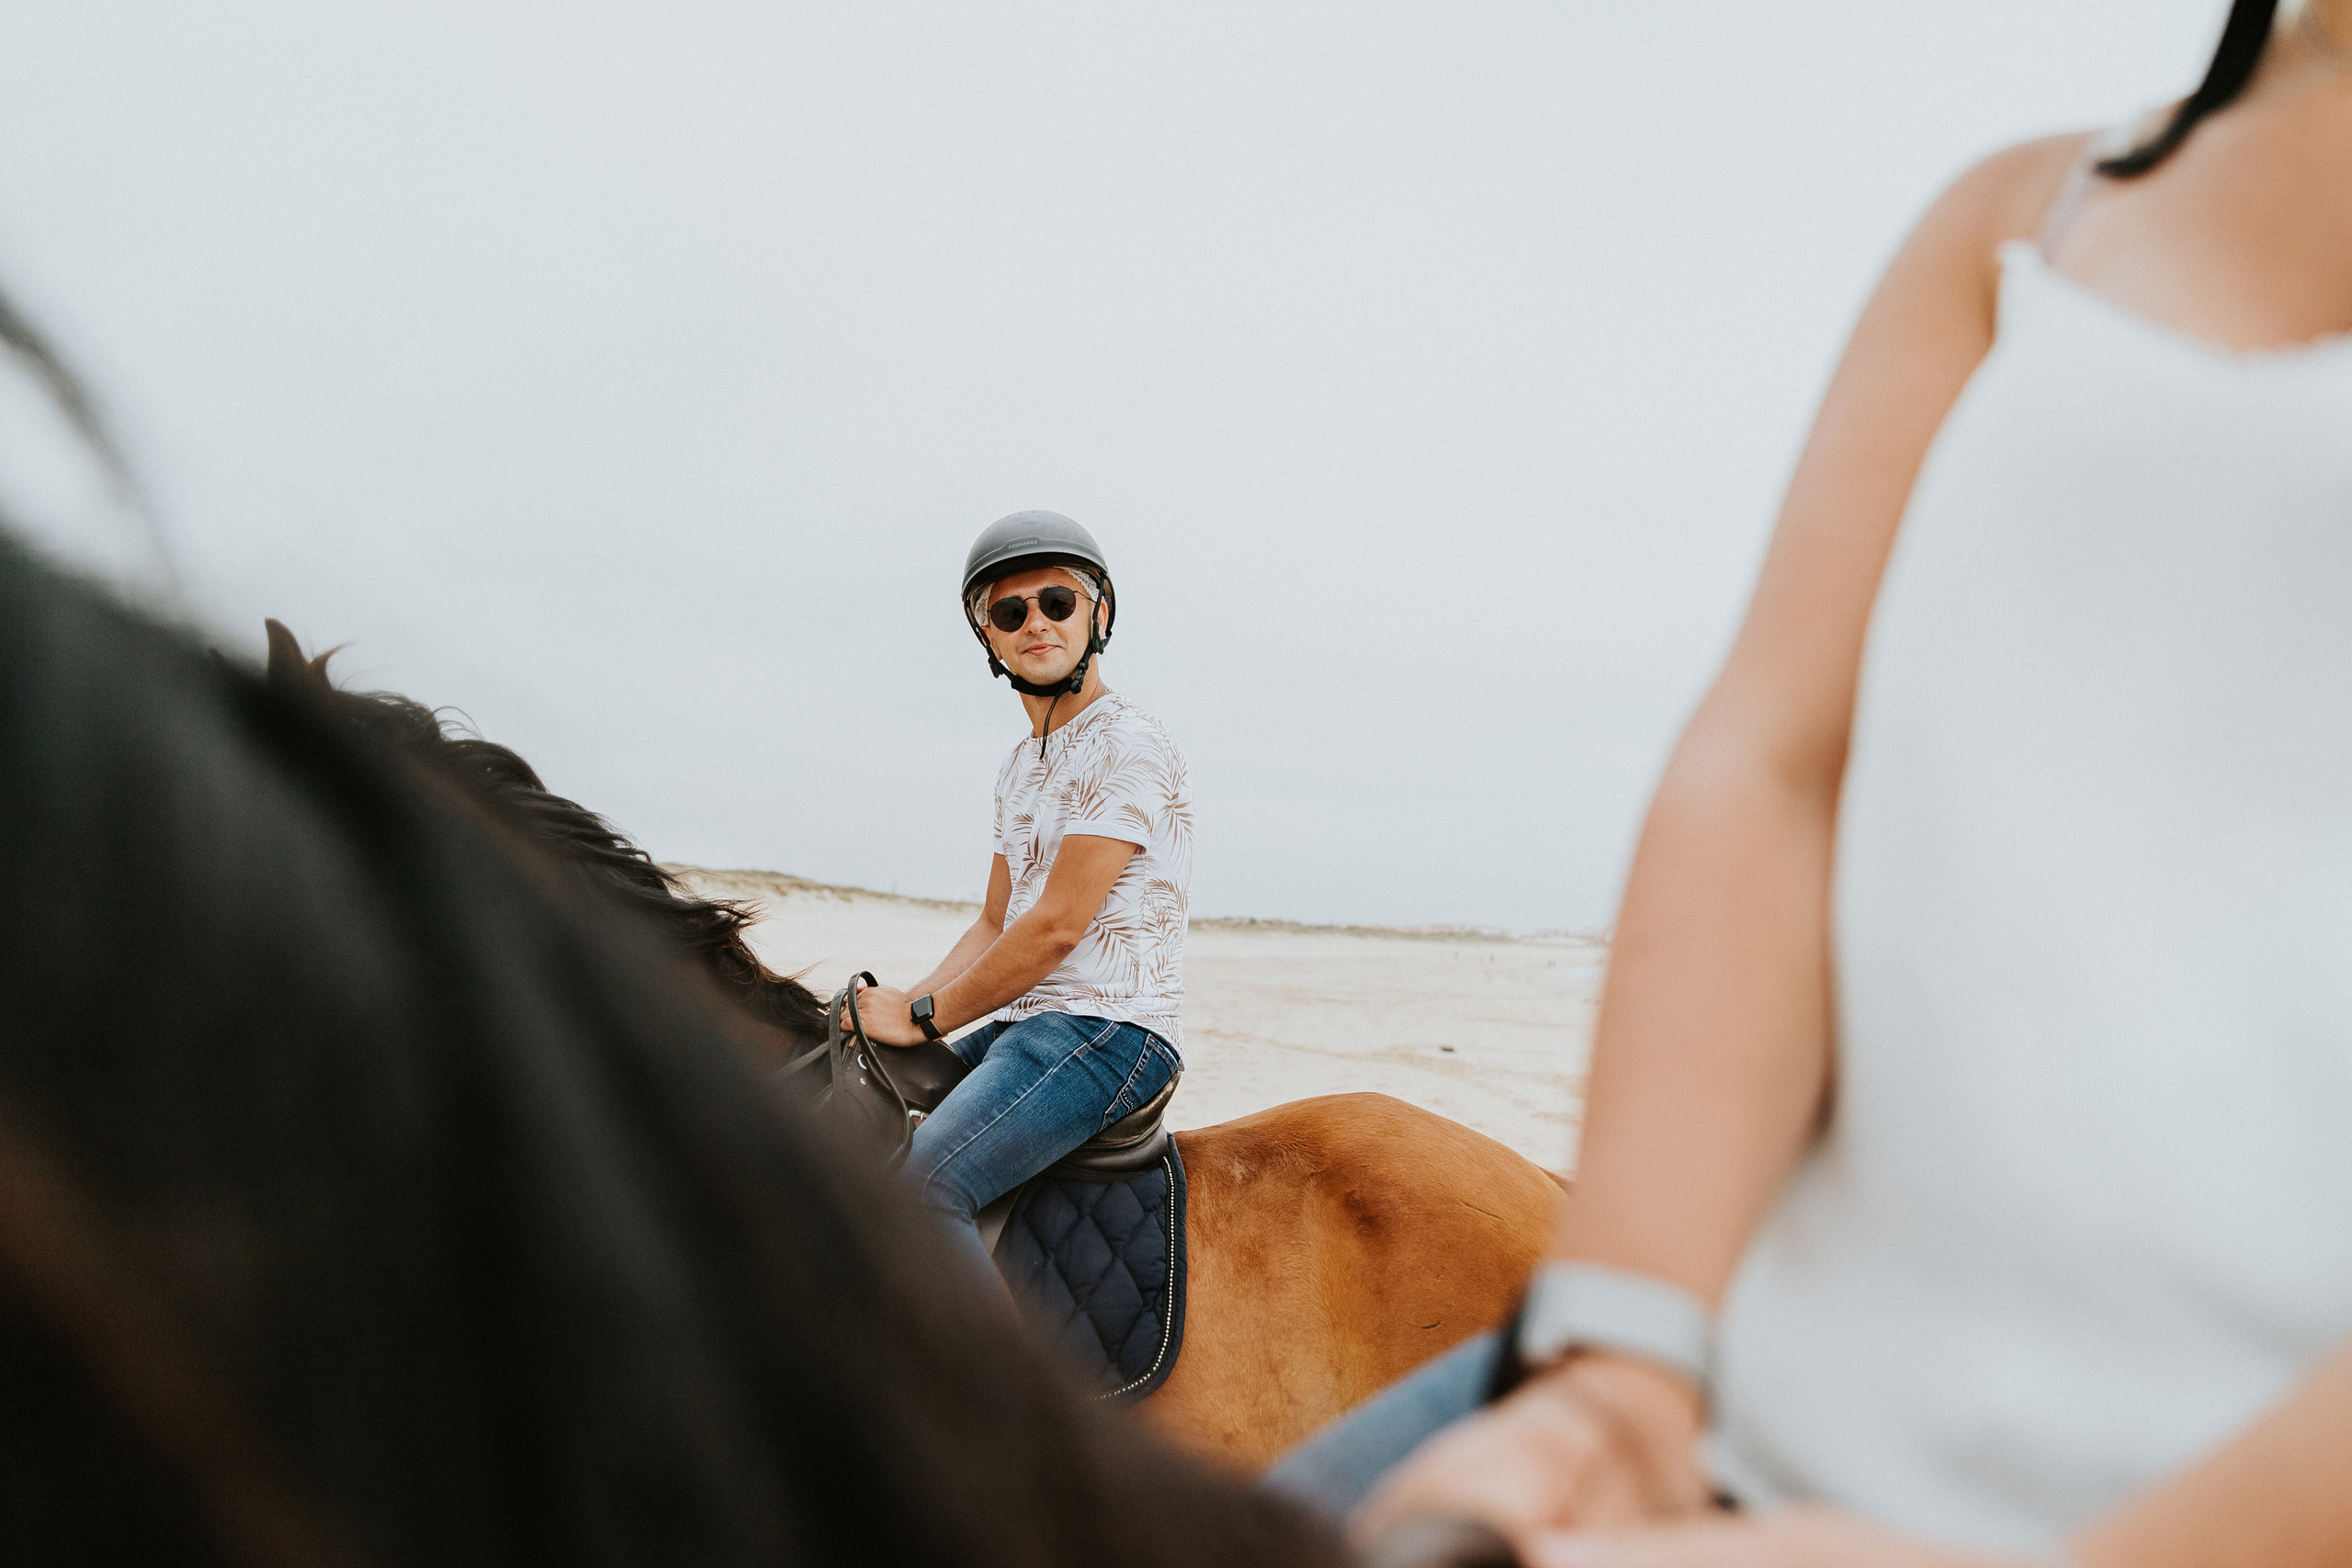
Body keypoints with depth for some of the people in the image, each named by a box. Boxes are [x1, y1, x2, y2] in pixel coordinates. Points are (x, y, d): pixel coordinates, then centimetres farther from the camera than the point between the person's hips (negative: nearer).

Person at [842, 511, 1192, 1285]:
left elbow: (1057, 926, -16)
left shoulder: (1129, 745, -11)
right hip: (1018, 1025, 10)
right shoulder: (1020, 765, 19)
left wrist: (925, 1015, -8)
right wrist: (903, 1006, 4)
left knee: (912, 1188, -28)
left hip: (1107, 1027, -10)